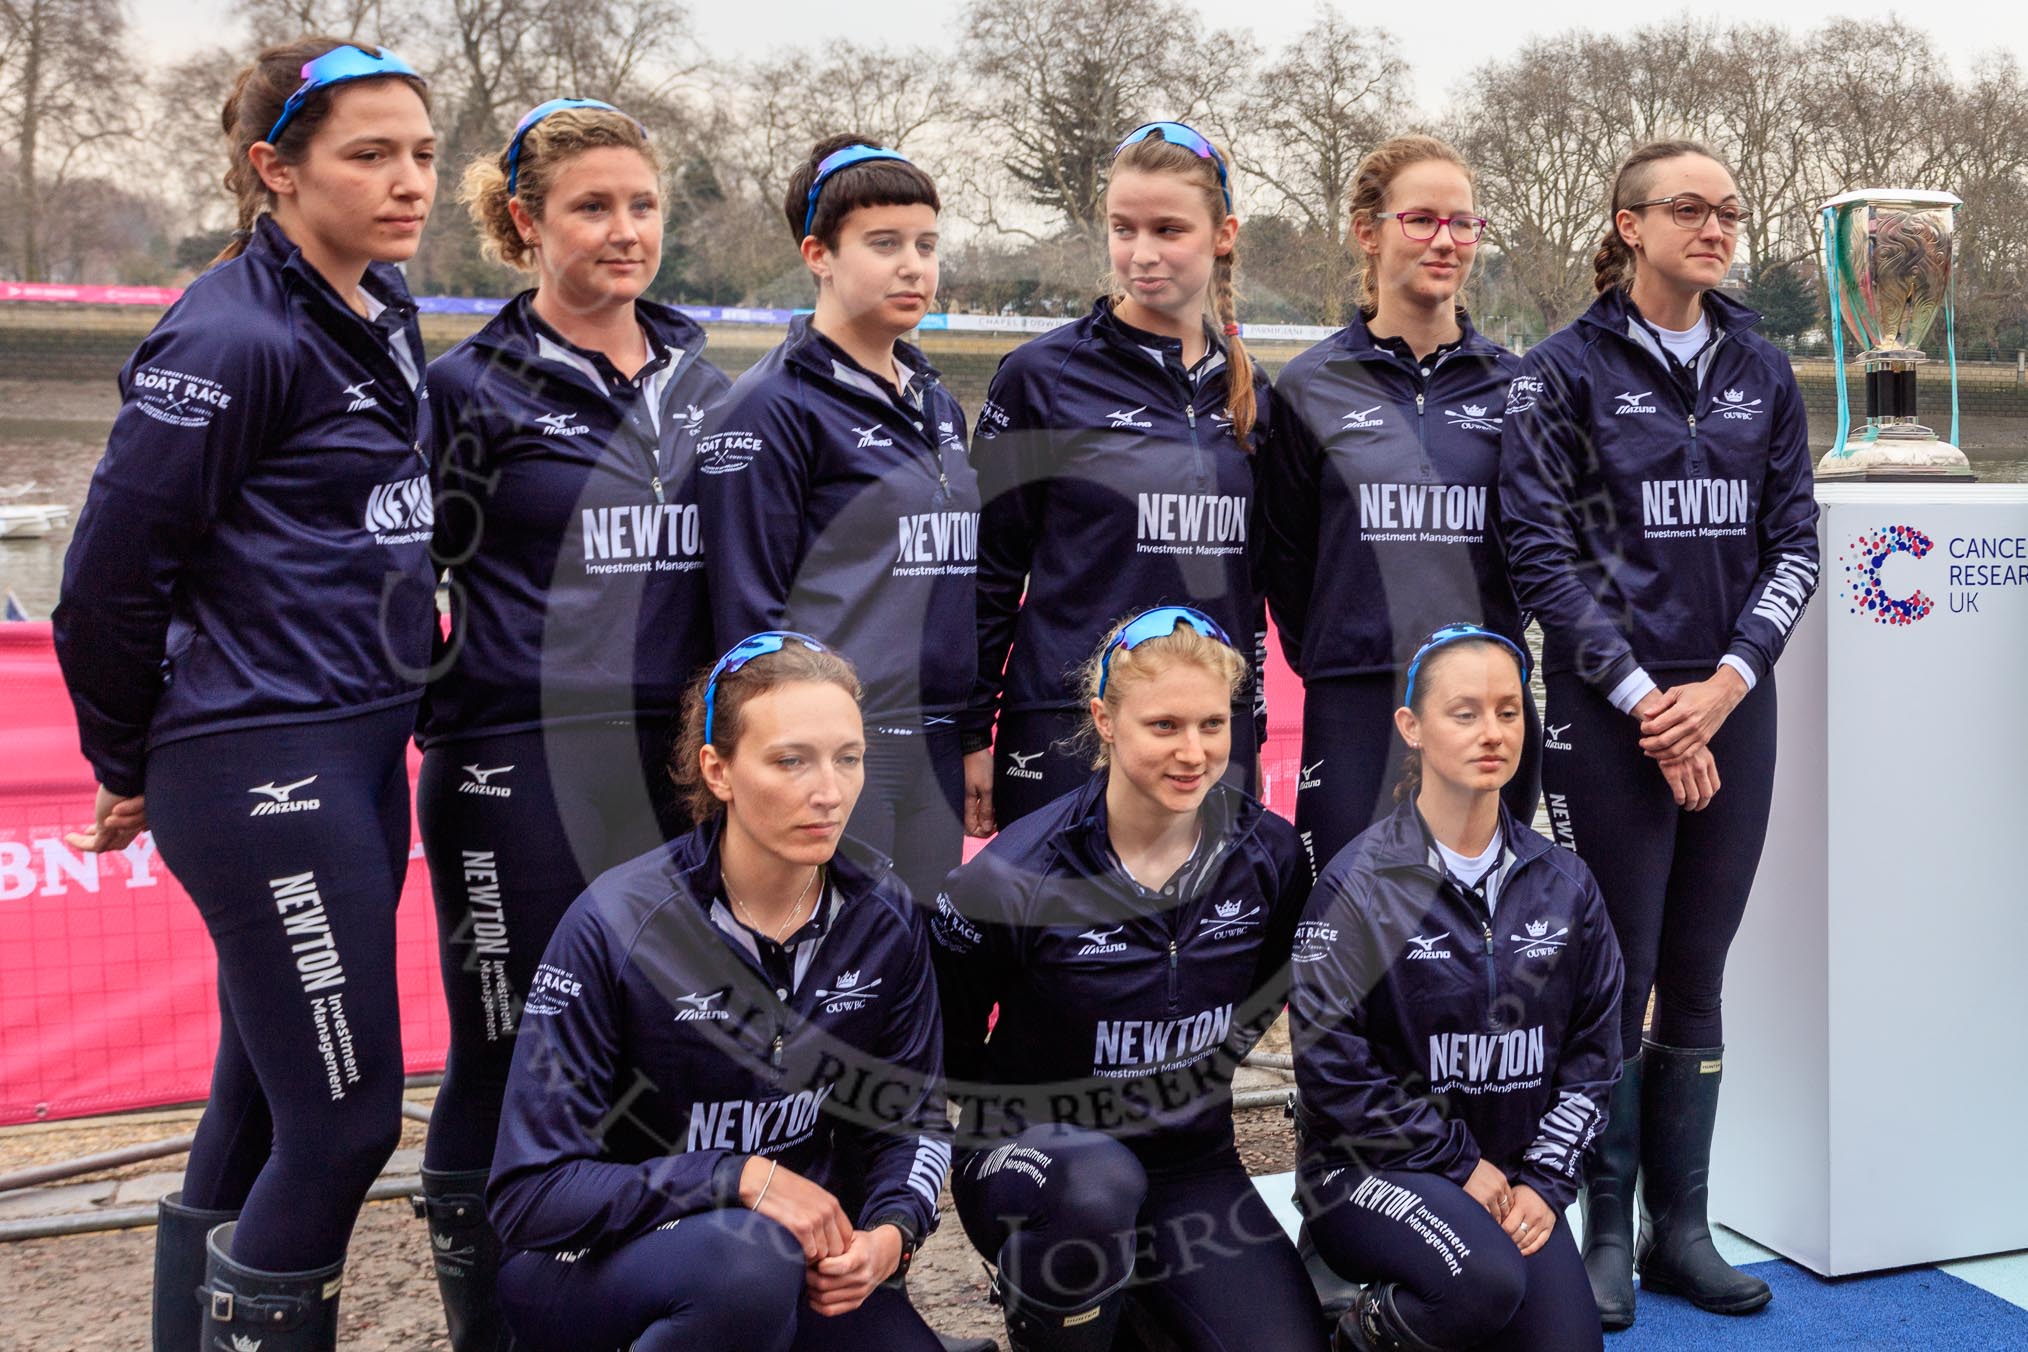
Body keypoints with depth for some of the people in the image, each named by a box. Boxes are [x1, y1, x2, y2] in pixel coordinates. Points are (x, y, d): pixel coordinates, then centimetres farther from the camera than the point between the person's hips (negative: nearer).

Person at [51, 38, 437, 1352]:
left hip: (360, 751, 8)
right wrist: (130, 769, -1)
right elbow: (114, 569, -13)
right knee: (345, 1116, -3)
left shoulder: (385, 308, 11)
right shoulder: (233, 334, -15)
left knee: (266, 1098, 17)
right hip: (261, 763, -8)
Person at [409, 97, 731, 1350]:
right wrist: (448, 723, -3)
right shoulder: (474, 386, -1)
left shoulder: (704, 386, 12)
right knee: (514, 1065, 2)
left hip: (677, 770, 5)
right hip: (524, 778, -4)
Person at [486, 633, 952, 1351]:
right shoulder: (615, 924, -20)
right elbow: (529, 1194, -18)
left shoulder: (883, 916, -7)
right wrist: (743, 1179, -26)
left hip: (792, 1248, 5)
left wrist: (889, 1232, -15)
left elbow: (910, 1115, 6)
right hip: (591, 1265, -5)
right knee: (748, 1253, -35)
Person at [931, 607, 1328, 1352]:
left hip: (1191, 1161, 4)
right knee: (1096, 1184, -39)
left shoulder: (1270, 855, -6)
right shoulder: (1014, 876, -17)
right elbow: (943, 1044, -5)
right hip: (1033, 1152, -3)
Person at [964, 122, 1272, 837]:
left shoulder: (1250, 390, 10)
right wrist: (970, 737, -4)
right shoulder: (1042, 375, -3)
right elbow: (987, 571, -2)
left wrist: (1247, 732, 16)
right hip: (1068, 735, -4)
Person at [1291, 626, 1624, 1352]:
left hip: (1512, 1179, 5)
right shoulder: (1359, 884, -10)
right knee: (1485, 1281, -32)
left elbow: (1594, 1050, 8)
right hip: (1374, 1169, -5)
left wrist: (1543, 1182, -3)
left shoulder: (1563, 883, 5)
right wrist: (1460, 1164, -11)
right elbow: (1333, 1068, -13)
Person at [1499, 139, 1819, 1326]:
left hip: (1733, 711, 4)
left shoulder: (1762, 370, 10)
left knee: (1698, 983, 11)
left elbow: (1796, 543, 7)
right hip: (1610, 719, -4)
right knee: (1615, 982, 1)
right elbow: (1543, 553, -8)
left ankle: (1682, 1228, 22)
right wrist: (1647, 702, -12)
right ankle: (1608, 1236, 15)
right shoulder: (1565, 372, -3)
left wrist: (1727, 681, -8)